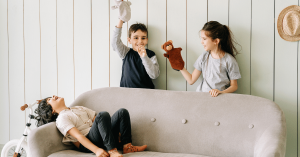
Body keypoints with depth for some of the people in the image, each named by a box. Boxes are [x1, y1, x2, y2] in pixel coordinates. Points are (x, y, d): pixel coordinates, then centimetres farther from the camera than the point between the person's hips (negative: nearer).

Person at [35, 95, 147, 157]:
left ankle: (127, 146, -17)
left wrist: (116, 130, 10)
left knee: (122, 112, -8)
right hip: (88, 144, -7)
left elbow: (96, 120, 24)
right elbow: (78, 136, -12)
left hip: (104, 140, 7)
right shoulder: (61, 118, 4)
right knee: (103, 115, -30)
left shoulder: (79, 109, 31)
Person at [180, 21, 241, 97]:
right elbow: (191, 80, 10)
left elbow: (234, 86, 1)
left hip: (220, 97, -3)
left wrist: (221, 92, -17)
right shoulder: (204, 57, 7)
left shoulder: (229, 60, -5)